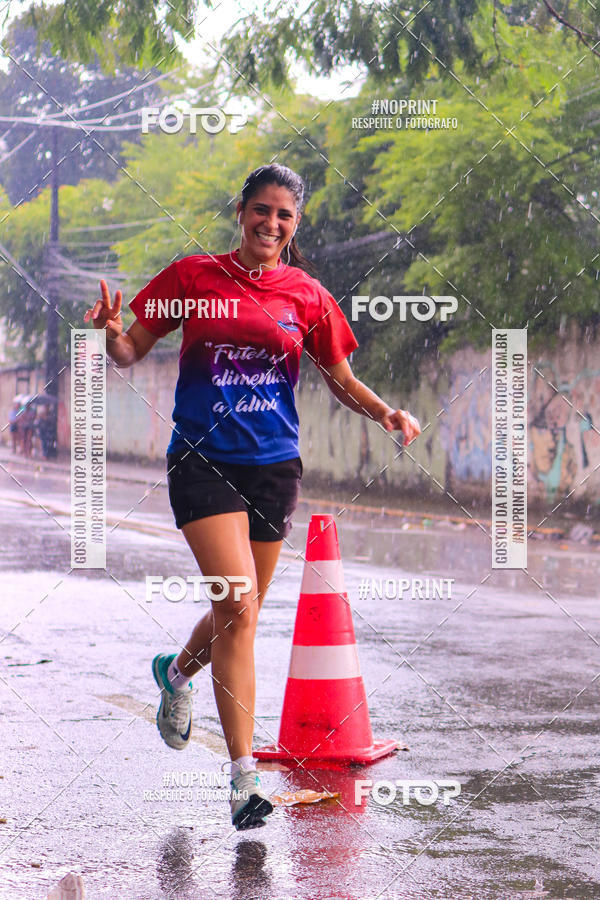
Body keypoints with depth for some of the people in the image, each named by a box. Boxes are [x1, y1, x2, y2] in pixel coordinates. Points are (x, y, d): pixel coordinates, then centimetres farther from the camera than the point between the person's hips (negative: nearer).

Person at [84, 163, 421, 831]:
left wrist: (387, 413, -3)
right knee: (239, 606, -18)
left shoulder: (307, 297, 7)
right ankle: (243, 774, -12)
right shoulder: (193, 277, 2)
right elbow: (131, 351, 6)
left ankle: (177, 671, 47)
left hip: (273, 467, 3)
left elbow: (341, 380, 15)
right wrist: (110, 331, -17)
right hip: (203, 458, -3)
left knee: (239, 615, 11)